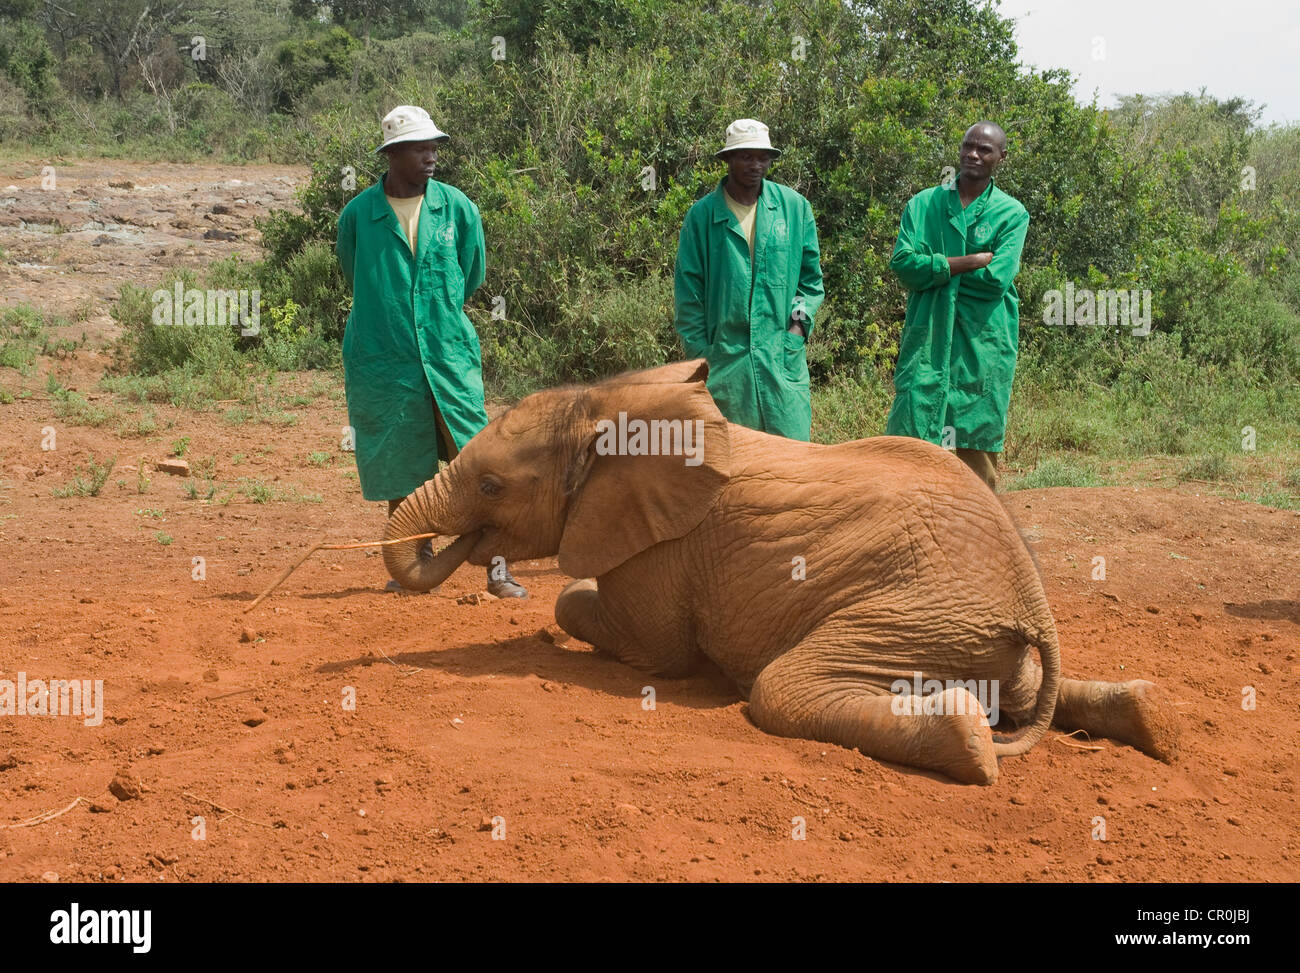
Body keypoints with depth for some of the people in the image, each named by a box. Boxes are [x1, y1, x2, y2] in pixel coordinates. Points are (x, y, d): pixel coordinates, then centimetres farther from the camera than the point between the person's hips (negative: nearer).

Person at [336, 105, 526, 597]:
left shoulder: (457, 207, 2)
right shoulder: (357, 216, 0)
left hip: (450, 356, 0)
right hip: (383, 360, 0)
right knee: (401, 470, 7)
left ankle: (498, 569, -3)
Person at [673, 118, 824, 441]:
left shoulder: (794, 206, 7)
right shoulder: (702, 215, 2)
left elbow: (811, 276, 15)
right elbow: (687, 290, 5)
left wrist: (800, 319, -1)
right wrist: (698, 352, 0)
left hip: (783, 354, 1)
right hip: (725, 356, -1)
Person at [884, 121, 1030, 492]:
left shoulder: (1011, 213, 6)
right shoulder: (923, 204, 10)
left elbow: (997, 279, -7)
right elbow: (903, 263, -5)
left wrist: (936, 267, -3)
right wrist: (974, 261, -9)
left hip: (983, 345, -1)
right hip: (927, 337, 1)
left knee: (978, 447, 2)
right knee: (909, 438, -7)